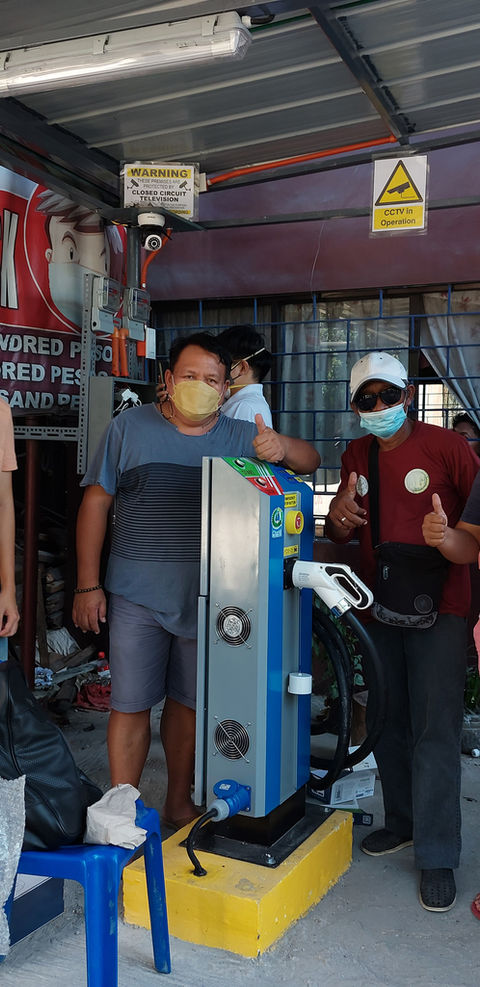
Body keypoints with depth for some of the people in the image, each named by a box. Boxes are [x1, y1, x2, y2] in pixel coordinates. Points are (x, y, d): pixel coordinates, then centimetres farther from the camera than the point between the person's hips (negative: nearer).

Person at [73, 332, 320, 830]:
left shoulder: (240, 437, 6)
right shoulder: (130, 427, 1)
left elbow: (310, 461, 8)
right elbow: (96, 502, 1)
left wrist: (281, 446, -17)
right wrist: (88, 585, -4)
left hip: (207, 598, 2)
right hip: (138, 597, -2)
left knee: (189, 703, 14)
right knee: (130, 706, 1)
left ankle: (179, 804, 32)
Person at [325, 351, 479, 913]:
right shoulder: (356, 456, 9)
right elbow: (344, 534, 14)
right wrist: (339, 521, -9)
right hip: (378, 606, 6)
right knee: (388, 724, 15)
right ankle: (402, 822, 34)